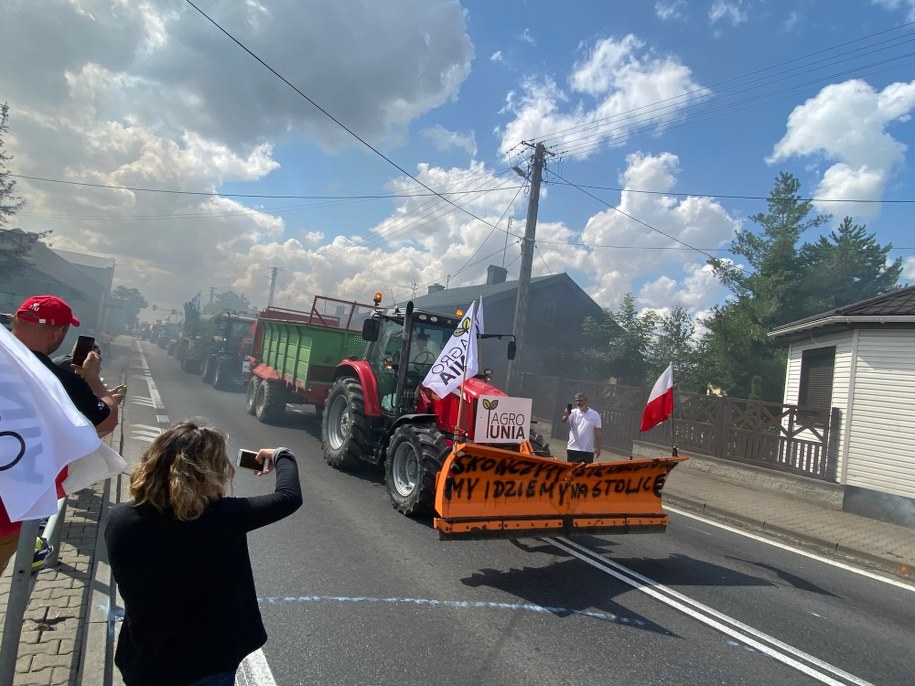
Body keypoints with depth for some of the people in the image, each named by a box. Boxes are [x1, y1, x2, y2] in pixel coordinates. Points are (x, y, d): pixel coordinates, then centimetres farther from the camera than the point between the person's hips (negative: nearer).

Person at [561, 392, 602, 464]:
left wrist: (598, 448, -2)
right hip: (572, 449, 1)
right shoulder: (573, 413, 1)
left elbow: (597, 433, 2)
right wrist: (566, 416, -40)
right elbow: (564, 421, -17)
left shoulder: (595, 415, 1)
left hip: (588, 450, -1)